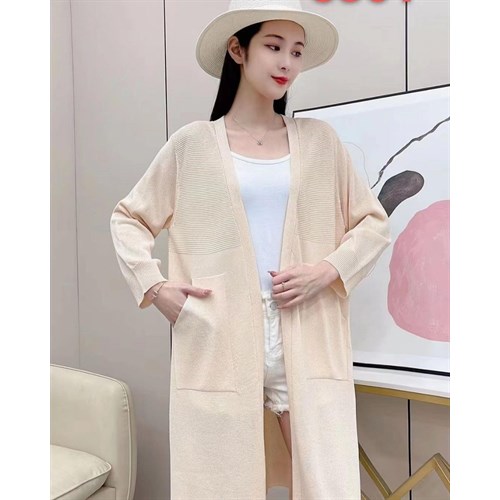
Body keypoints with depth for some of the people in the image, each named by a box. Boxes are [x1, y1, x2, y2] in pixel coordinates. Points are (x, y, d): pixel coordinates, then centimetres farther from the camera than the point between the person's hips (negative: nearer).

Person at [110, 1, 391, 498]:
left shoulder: (319, 139, 9)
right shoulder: (192, 144, 5)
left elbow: (373, 221, 12)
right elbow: (128, 219, 12)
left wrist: (327, 271, -4)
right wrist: (155, 287, -2)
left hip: (306, 341, 1)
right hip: (218, 342, -1)